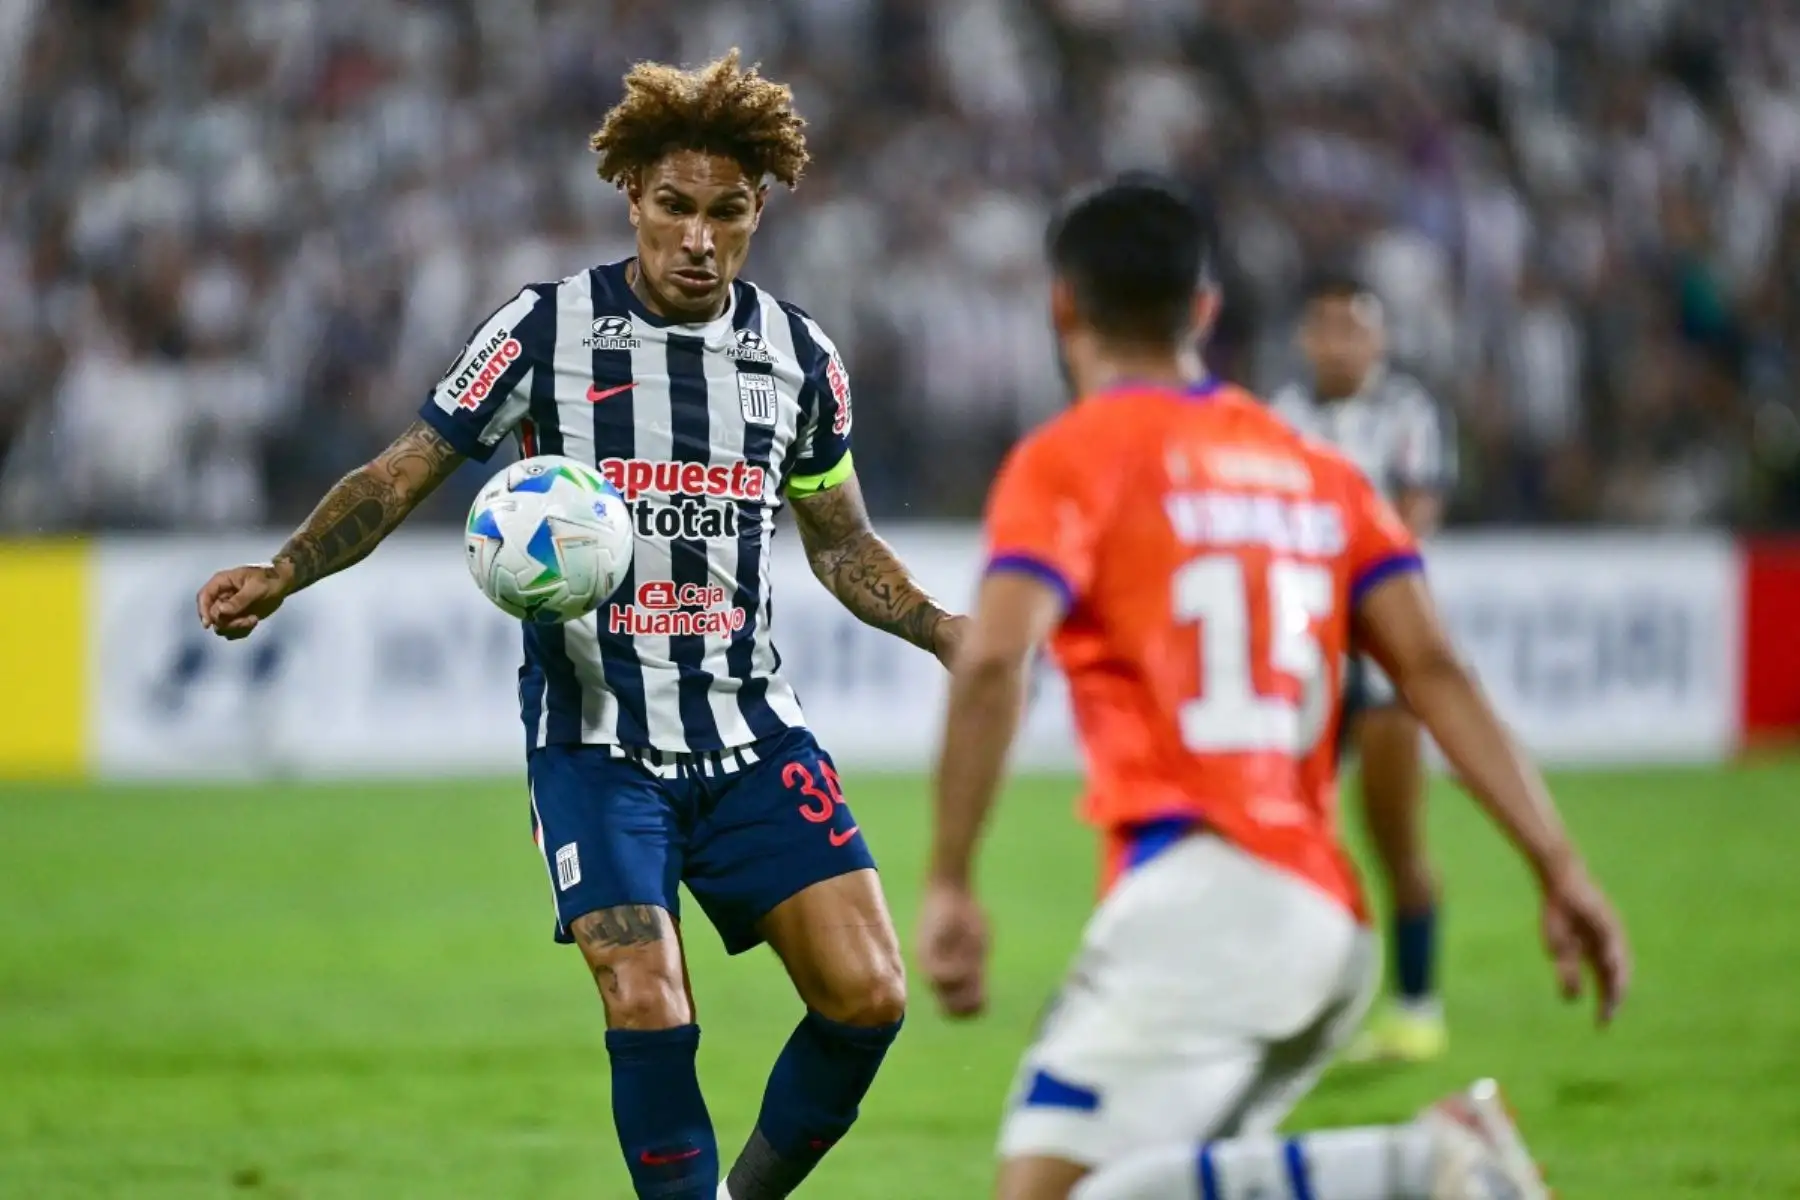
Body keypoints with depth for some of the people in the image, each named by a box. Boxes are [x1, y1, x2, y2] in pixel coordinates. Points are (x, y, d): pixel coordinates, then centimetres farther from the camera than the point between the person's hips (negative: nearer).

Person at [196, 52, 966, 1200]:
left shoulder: (800, 358, 4)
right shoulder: (545, 331, -5)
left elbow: (842, 543, 18)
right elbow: (405, 474, 1)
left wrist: (948, 630, 2)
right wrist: (283, 574, -13)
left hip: (753, 733, 3)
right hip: (595, 741, -3)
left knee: (868, 994, -6)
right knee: (648, 1009, -18)